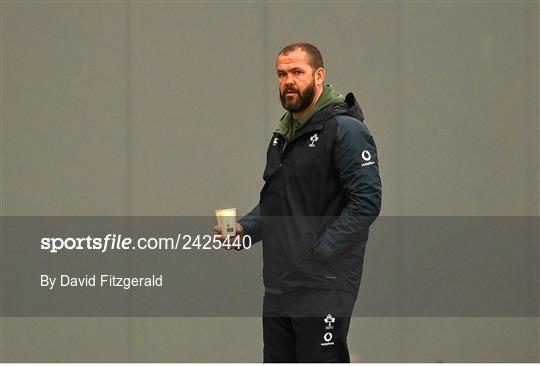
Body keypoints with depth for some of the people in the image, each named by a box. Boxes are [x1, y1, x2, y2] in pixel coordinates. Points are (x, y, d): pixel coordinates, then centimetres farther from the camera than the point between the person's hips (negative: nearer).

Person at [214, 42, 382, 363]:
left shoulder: (345, 130, -11)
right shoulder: (284, 134, 18)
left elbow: (366, 201, -18)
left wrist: (321, 251, -20)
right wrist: (245, 228, 9)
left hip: (323, 288, -9)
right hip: (278, 286, 9)